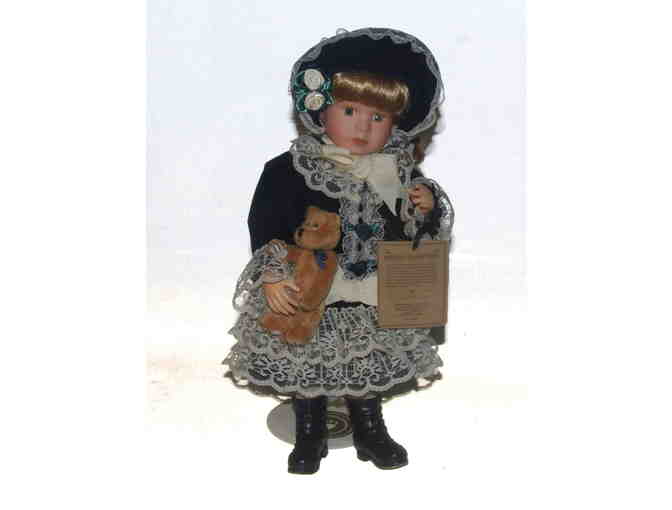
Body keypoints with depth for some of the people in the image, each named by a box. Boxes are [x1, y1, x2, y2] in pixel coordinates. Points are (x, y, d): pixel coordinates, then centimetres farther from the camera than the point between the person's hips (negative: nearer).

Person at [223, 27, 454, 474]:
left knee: (370, 368, 17)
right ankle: (310, 437, 35)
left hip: (376, 300, 3)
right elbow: (265, 228, -10)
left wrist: (429, 207, -8)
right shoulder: (291, 169, -12)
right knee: (307, 368, 11)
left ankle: (371, 431, 41)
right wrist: (272, 276, -18)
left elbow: (413, 232, 11)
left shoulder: (399, 173, 0)